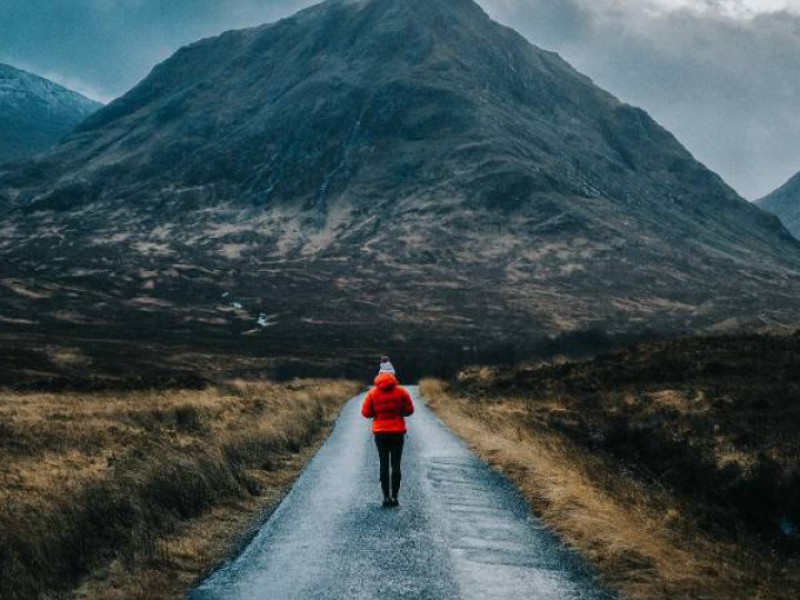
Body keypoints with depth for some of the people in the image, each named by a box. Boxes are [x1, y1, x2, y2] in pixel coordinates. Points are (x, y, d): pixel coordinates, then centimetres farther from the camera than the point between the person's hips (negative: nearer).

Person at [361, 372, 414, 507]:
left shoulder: (373, 393, -2)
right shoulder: (401, 391, -2)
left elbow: (366, 413, -3)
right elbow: (409, 410, 0)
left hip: (380, 432, 0)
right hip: (398, 432, 0)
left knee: (383, 465, 6)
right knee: (396, 465, 4)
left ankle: (386, 496, 1)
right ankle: (394, 496, 0)